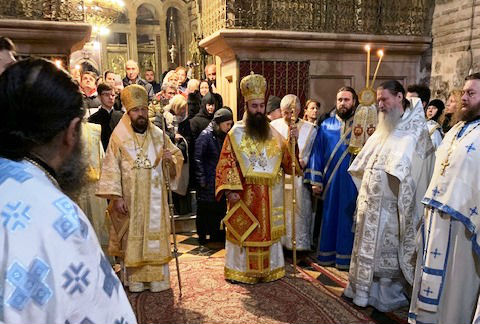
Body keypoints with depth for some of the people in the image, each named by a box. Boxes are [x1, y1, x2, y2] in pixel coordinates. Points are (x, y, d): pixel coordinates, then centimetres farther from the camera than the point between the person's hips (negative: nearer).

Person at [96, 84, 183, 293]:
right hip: (130, 199, -2)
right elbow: (111, 168, -7)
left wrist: (170, 159, -13)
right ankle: (135, 280, 19)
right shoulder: (119, 136, -5)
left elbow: (178, 156, 10)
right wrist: (116, 197, -13)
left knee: (156, 235, 5)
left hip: (154, 198, 2)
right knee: (132, 238, 5)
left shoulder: (158, 135, 4)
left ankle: (158, 279, 17)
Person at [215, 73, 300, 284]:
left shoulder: (273, 134, 9)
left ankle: (269, 268, 26)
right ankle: (242, 270, 18)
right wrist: (230, 189, -17)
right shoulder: (236, 133, -3)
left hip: (269, 197, 4)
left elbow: (287, 160, 4)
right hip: (244, 195, -3)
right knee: (244, 233, 4)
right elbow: (227, 164, -8)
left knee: (268, 232, 11)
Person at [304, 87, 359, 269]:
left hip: (352, 181, -1)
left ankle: (345, 256, 18)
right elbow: (317, 153, 4)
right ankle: (327, 254, 23)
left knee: (348, 218, 5)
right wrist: (315, 180, 0)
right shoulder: (326, 126, 7)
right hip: (330, 181, 1)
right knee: (329, 217, 9)